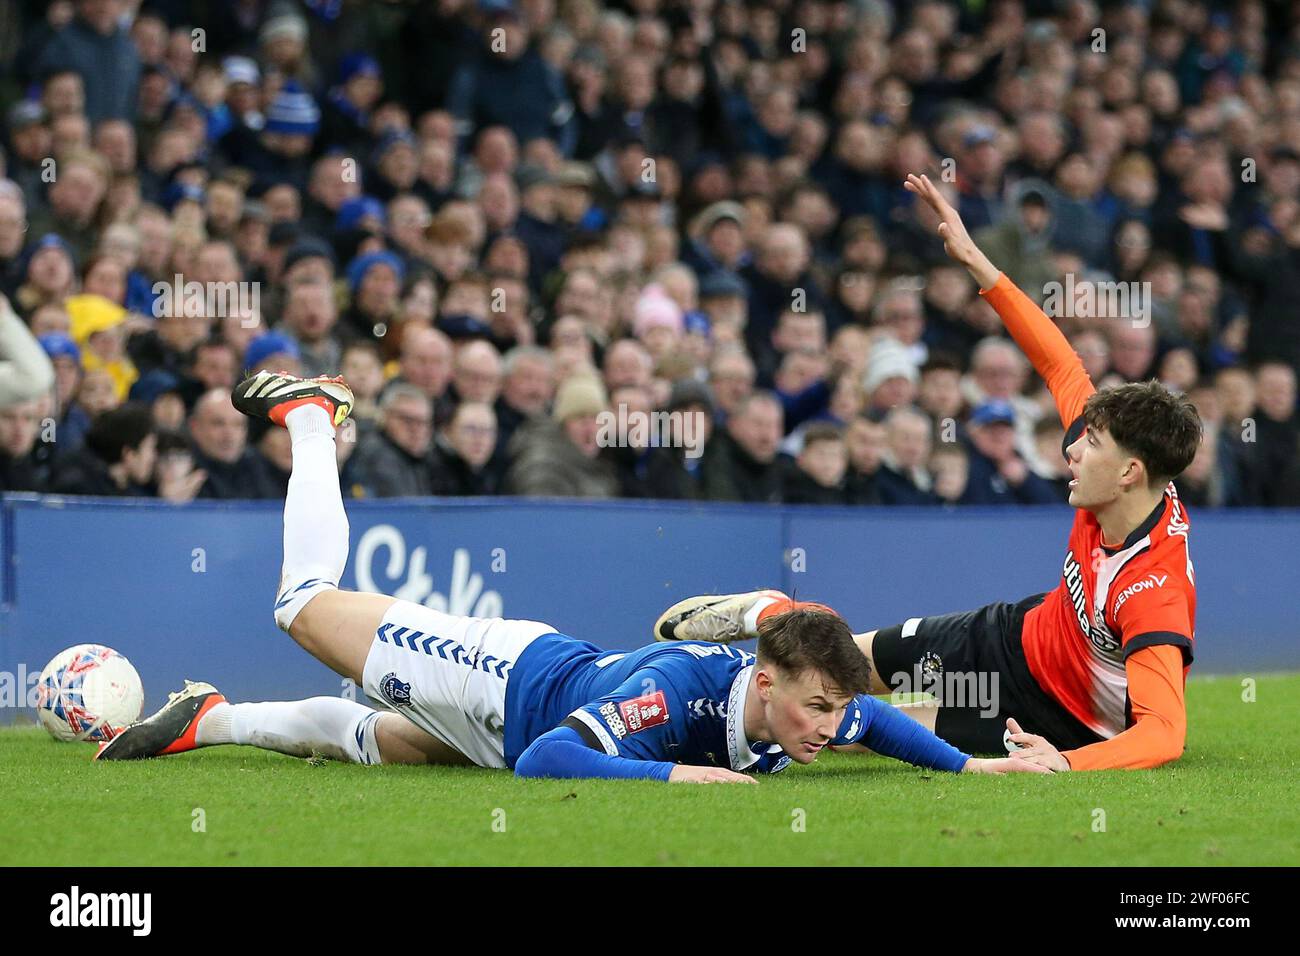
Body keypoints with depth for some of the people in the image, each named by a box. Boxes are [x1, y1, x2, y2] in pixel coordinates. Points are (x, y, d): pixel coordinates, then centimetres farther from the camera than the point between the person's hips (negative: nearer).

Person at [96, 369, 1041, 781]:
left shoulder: (819, 708, -24)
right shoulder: (675, 691, -44)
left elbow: (873, 714, -1)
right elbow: (547, 760, -47)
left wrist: (969, 763, -15)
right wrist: (676, 772, -52)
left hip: (563, 673, 5)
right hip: (509, 678, -5)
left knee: (369, 739, 25)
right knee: (308, 601, 17)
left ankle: (207, 720, 42)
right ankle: (310, 417, 39)